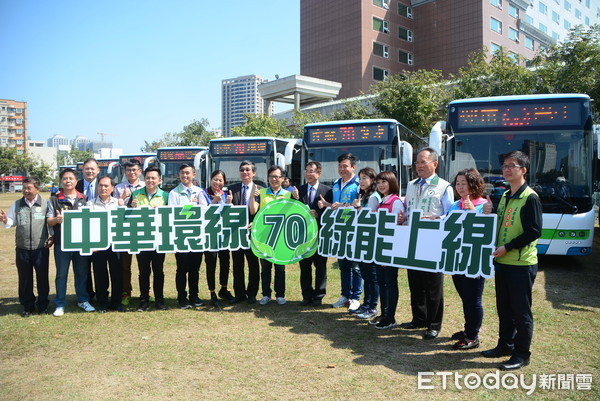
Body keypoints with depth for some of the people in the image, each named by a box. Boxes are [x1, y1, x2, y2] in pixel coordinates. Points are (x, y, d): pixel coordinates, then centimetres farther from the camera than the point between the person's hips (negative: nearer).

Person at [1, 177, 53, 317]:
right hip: (22, 249, 2)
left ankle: (43, 305, 22)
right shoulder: (17, 205, 6)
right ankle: (27, 306, 24)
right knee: (25, 279, 10)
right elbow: (11, 222, 10)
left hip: (41, 248, -2)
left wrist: (52, 236, -4)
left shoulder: (45, 204, -1)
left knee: (42, 278, 7)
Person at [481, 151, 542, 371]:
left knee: (521, 311, 3)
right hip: (502, 261, 8)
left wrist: (507, 247, -19)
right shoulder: (505, 196, 13)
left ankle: (522, 354, 15)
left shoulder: (530, 198, -13)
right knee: (504, 308, 17)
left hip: (521, 263, -8)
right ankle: (505, 344, 31)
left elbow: (534, 231, -18)